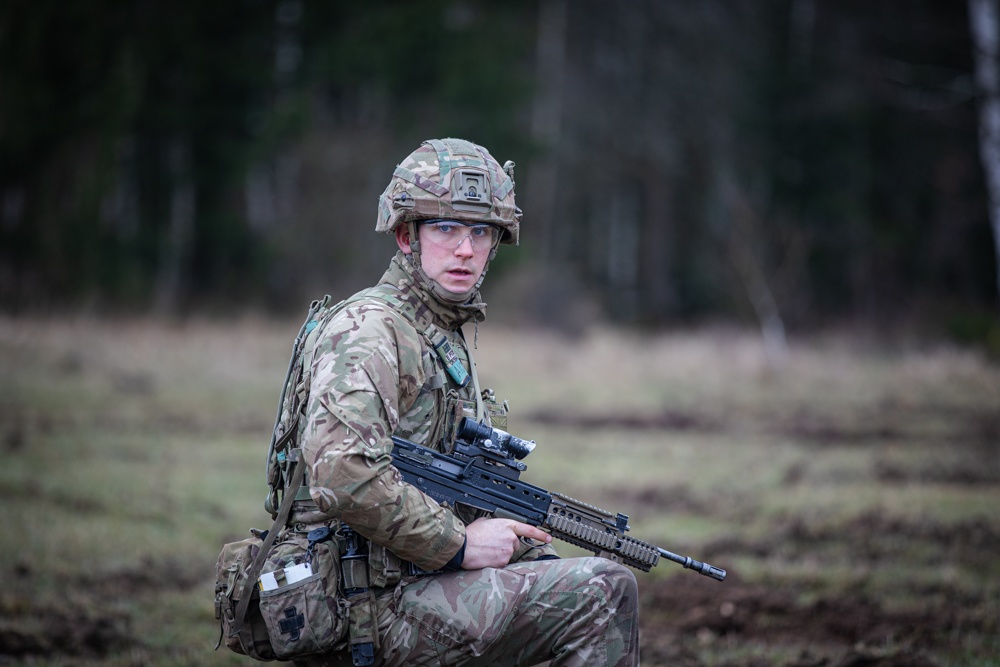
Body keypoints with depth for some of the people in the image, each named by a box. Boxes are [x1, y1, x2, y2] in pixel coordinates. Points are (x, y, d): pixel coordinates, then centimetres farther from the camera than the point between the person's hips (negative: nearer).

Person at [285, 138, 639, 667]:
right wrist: (459, 544, -19)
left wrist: (535, 554, 8)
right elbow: (343, 472, -27)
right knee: (604, 592, -16)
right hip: (372, 611, -10)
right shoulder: (368, 330, -12)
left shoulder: (447, 340, 20)